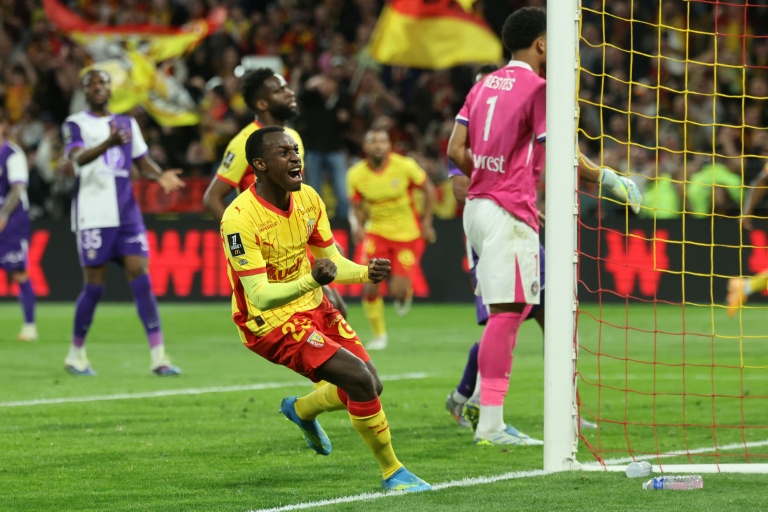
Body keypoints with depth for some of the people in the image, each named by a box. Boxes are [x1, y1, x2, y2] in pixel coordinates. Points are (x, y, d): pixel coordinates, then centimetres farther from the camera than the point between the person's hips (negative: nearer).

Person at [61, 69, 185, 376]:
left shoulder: (127, 124, 15)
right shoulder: (75, 124, -1)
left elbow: (143, 163, 19)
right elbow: (78, 158, -20)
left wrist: (160, 176, -4)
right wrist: (108, 143, -39)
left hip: (127, 213, 4)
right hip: (93, 217, -4)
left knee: (140, 277, -7)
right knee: (94, 285, -2)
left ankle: (158, 356, -11)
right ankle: (76, 354, 16)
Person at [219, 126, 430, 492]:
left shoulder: (308, 199, -3)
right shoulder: (240, 219, -25)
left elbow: (333, 262, 7)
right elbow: (260, 296, -29)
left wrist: (365, 273, -15)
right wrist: (312, 280, -45)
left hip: (314, 308, 8)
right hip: (270, 324, -8)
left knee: (371, 387, 11)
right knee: (361, 380, -20)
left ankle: (300, 409, 42)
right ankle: (392, 473, -3)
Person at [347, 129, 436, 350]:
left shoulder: (405, 166, -15)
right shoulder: (356, 175, -10)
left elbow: (428, 189, 0)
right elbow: (357, 205, 6)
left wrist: (426, 222, -2)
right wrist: (359, 226, -14)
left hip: (408, 235, -2)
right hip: (377, 233, 2)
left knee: (397, 291, -10)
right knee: (370, 287, -11)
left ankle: (405, 293, 31)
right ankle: (379, 335, 11)